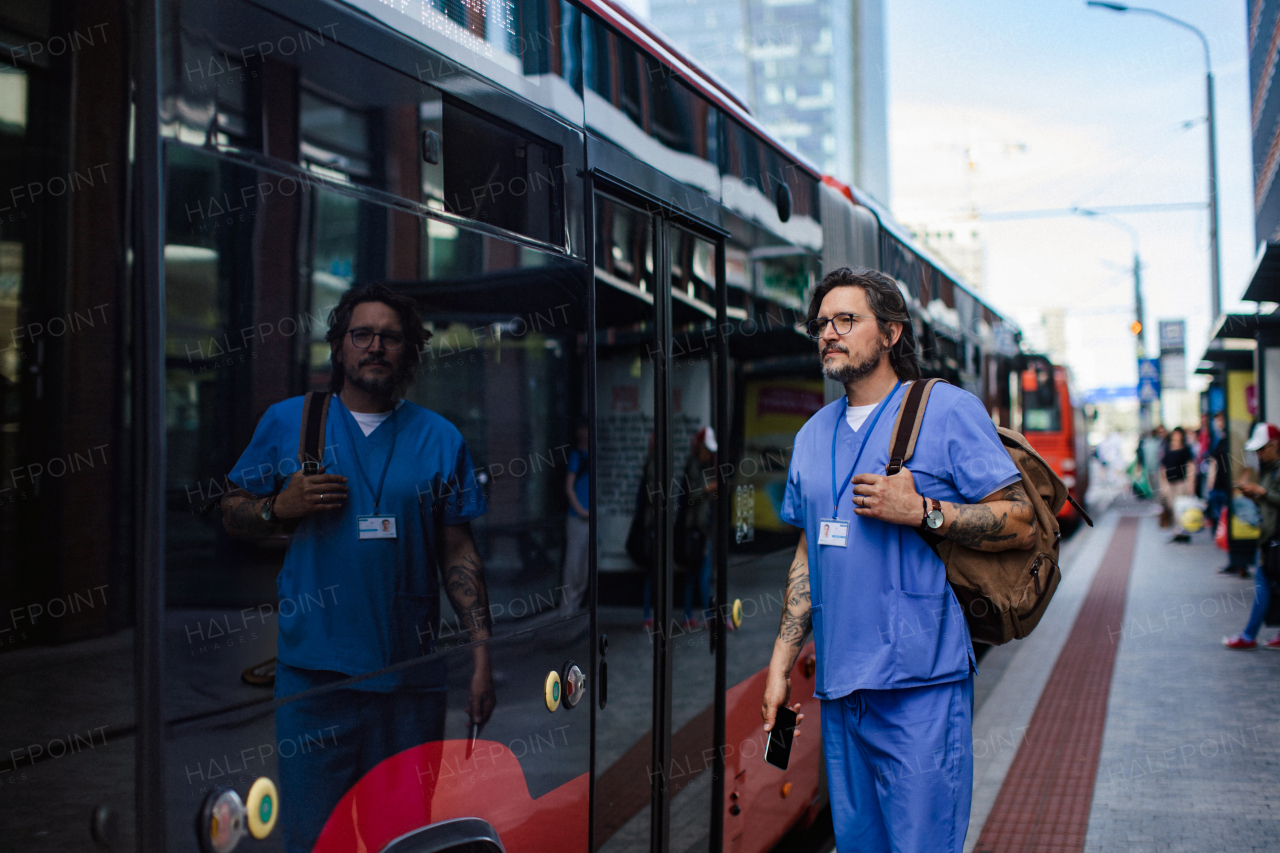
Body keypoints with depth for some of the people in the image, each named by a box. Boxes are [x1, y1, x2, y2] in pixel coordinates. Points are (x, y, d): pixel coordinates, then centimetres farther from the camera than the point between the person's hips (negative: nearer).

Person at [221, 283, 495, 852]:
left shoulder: (440, 438, 7)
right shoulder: (287, 422, 6)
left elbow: (458, 552, 5)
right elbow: (232, 515, 10)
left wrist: (482, 654, -2)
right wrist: (281, 507, -11)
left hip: (411, 675, 1)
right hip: (314, 671, -1)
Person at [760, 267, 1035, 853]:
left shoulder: (948, 410, -3)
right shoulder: (812, 436, 15)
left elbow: (1020, 523, -7)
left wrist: (922, 511, -18)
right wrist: (781, 663, 13)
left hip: (920, 684, -6)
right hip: (839, 685, 6)